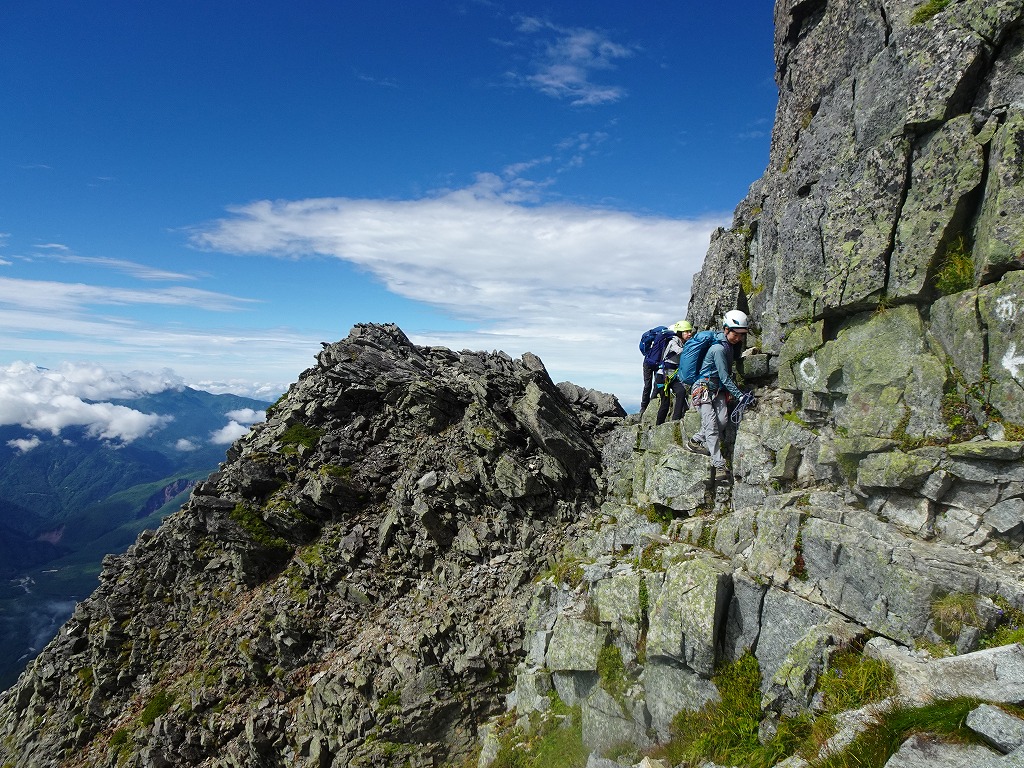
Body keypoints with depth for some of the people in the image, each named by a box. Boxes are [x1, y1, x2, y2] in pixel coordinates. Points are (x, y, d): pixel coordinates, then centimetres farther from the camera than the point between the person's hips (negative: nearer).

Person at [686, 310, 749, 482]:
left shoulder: (730, 345, 7)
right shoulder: (719, 348, -21)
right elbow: (725, 377, -20)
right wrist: (740, 395, -19)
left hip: (718, 390, 8)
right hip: (704, 388, -8)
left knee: (723, 420, -13)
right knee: (712, 426, -15)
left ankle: (696, 441, 6)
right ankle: (720, 467, -18)